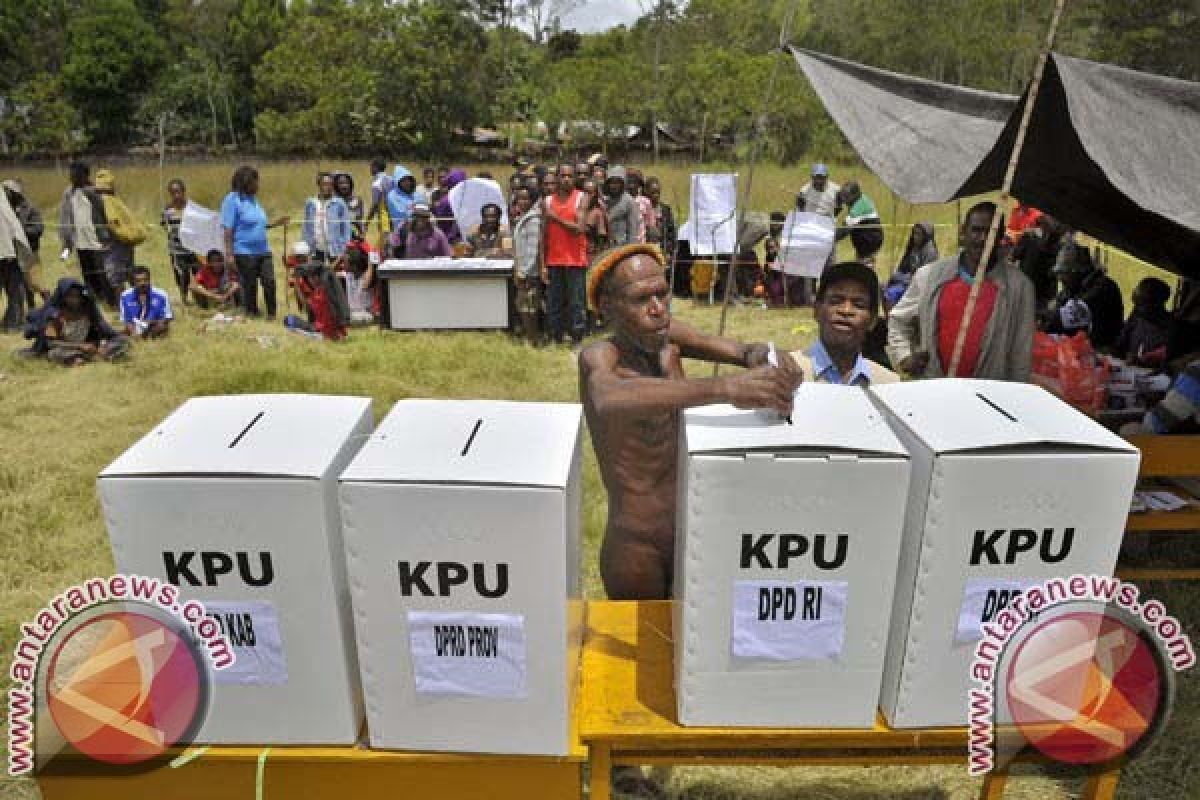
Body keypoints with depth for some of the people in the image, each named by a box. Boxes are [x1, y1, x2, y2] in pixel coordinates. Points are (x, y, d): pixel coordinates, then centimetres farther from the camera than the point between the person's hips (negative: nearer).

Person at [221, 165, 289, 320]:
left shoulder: (253, 199, 14)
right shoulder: (232, 200, -9)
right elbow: (228, 230, -13)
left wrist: (275, 223, 12)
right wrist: (229, 253, -18)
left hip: (263, 250, 7)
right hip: (245, 252, -7)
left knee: (270, 281, 0)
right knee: (249, 285, 4)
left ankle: (272, 314, 12)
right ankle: (252, 314, 17)